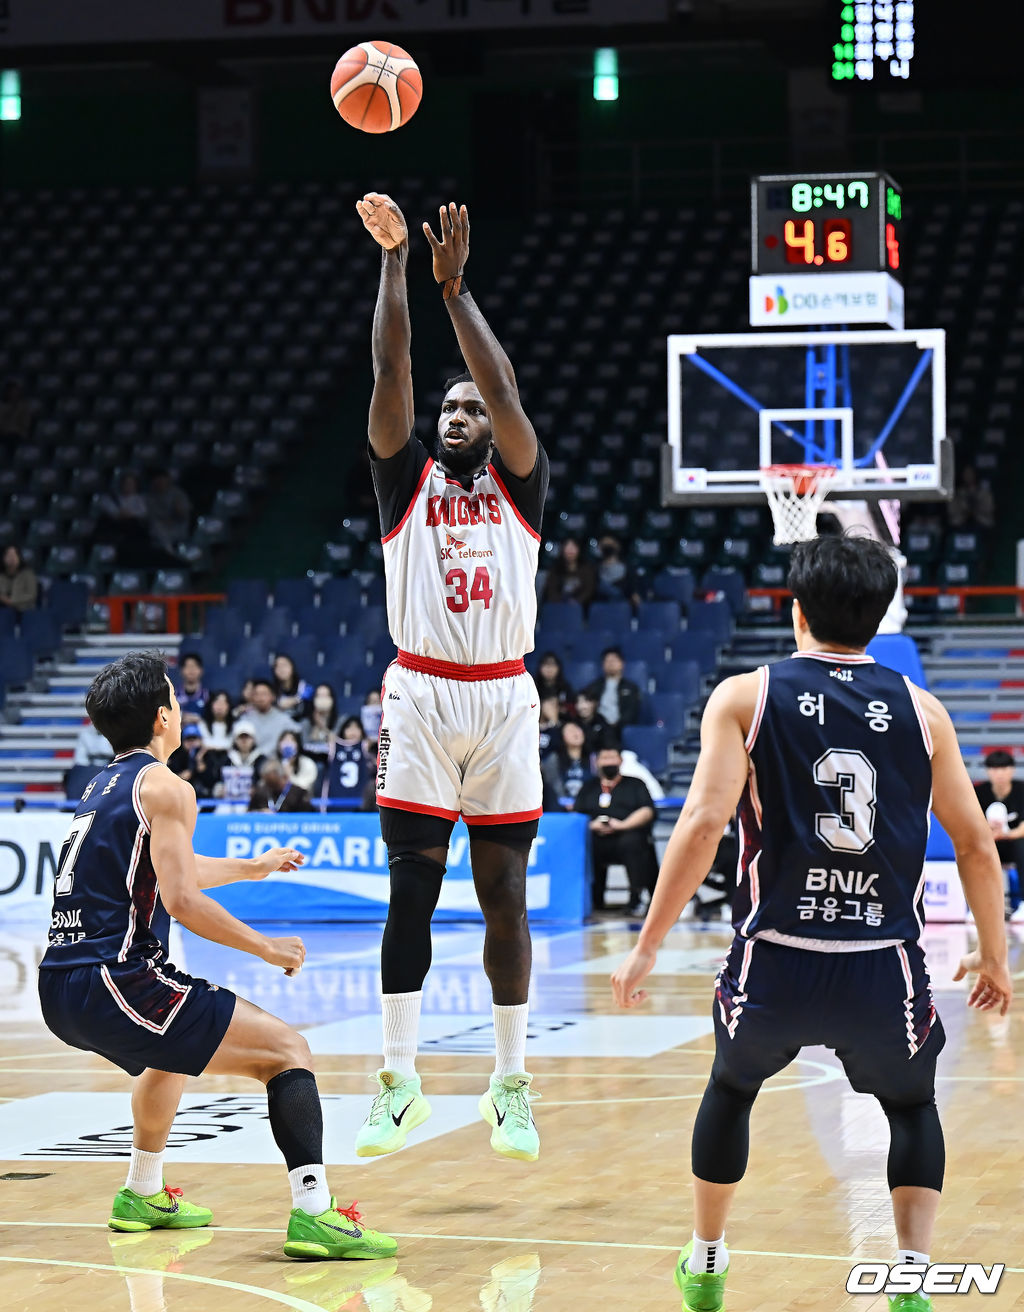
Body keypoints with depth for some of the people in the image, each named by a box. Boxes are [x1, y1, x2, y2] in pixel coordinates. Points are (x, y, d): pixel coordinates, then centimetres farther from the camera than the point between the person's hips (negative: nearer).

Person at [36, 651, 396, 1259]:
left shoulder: (105, 786, 22)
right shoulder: (166, 788, -6)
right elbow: (181, 900, -17)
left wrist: (252, 867, 53)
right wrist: (267, 947, -6)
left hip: (62, 991, 9)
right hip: (117, 981, -9)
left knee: (177, 1047, 39)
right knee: (287, 1050, -8)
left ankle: (144, 1194, 45)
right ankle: (314, 1214, -24)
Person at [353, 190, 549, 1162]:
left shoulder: (519, 485, 9)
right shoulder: (408, 481, 9)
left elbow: (504, 387, -6)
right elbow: (390, 370, 0)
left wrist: (455, 287, -9)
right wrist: (393, 260, -5)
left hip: (503, 700, 0)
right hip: (420, 698, 0)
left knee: (503, 894, 2)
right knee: (412, 889, -3)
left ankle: (510, 1083, 9)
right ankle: (399, 1081, 1)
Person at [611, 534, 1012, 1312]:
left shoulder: (744, 698, 1)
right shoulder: (921, 710, 6)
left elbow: (704, 824, -11)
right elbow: (976, 846, 8)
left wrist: (647, 948, -5)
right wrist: (994, 956, 21)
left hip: (777, 963, 0)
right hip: (885, 969, 0)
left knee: (733, 1087, 31)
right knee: (912, 1106, 27)